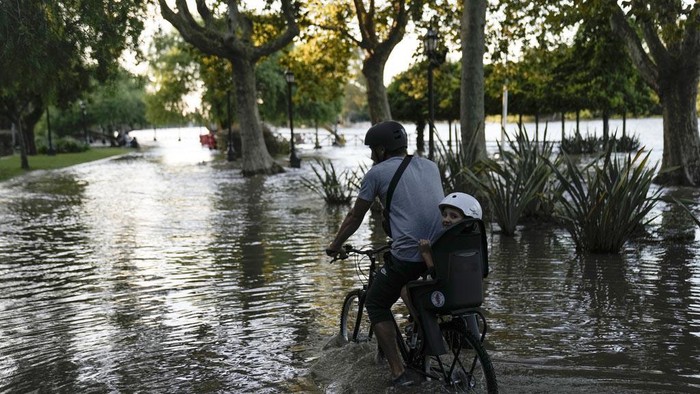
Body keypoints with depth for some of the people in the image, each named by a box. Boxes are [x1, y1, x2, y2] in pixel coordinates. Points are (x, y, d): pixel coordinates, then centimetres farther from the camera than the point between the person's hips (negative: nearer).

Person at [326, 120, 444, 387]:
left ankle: (399, 373, 8)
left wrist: (335, 245, 30)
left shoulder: (377, 172, 6)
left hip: (409, 253, -5)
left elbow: (355, 217, 14)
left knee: (376, 305, 15)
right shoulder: (430, 166, 21)